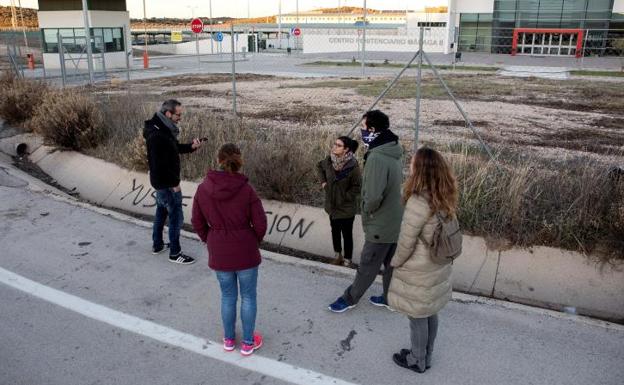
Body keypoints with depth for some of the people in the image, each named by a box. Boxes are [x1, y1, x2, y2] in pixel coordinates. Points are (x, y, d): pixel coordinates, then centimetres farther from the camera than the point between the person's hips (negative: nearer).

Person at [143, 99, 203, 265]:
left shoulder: (164, 128, 3)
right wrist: (174, 183, -20)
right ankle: (174, 253, 12)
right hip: (167, 183, -10)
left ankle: (157, 245, 39)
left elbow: (175, 148, 14)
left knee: (161, 212, 23)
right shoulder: (157, 136, -28)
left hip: (161, 182, 11)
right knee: (176, 217, 0)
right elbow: (160, 165, -29)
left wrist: (191, 146, -4)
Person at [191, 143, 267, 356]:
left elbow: (197, 222, 0)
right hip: (246, 252, -2)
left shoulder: (203, 188, -9)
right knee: (248, 296, 15)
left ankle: (229, 340, 38)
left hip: (218, 254, 3)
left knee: (227, 295, 21)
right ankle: (248, 342, 29)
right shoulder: (246, 189, -17)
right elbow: (260, 223, -12)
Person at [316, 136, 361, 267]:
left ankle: (347, 261, 23)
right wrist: (323, 181, 6)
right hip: (332, 205, 6)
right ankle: (338, 255, 41)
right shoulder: (329, 160, -7)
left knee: (347, 234, 7)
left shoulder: (352, 166, -23)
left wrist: (345, 197, -16)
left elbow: (357, 187, -16)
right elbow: (320, 166, 16)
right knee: (335, 231, 21)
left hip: (346, 208, -6)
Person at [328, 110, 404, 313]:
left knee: (367, 267, 9)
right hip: (395, 222, 8)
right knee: (391, 264, 20)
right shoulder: (393, 153, 2)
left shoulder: (376, 157, -27)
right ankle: (390, 298, 35)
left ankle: (350, 298, 26)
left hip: (380, 226, -8)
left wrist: (367, 209, -11)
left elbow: (373, 196, -32)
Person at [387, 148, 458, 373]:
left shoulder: (418, 202, -29)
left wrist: (395, 262, -4)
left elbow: (406, 242, -22)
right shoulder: (444, 198, -4)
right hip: (437, 267, 8)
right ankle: (425, 356, 41)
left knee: (418, 317, 12)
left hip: (418, 273, -8)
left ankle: (417, 361, 32)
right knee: (430, 313, 22)